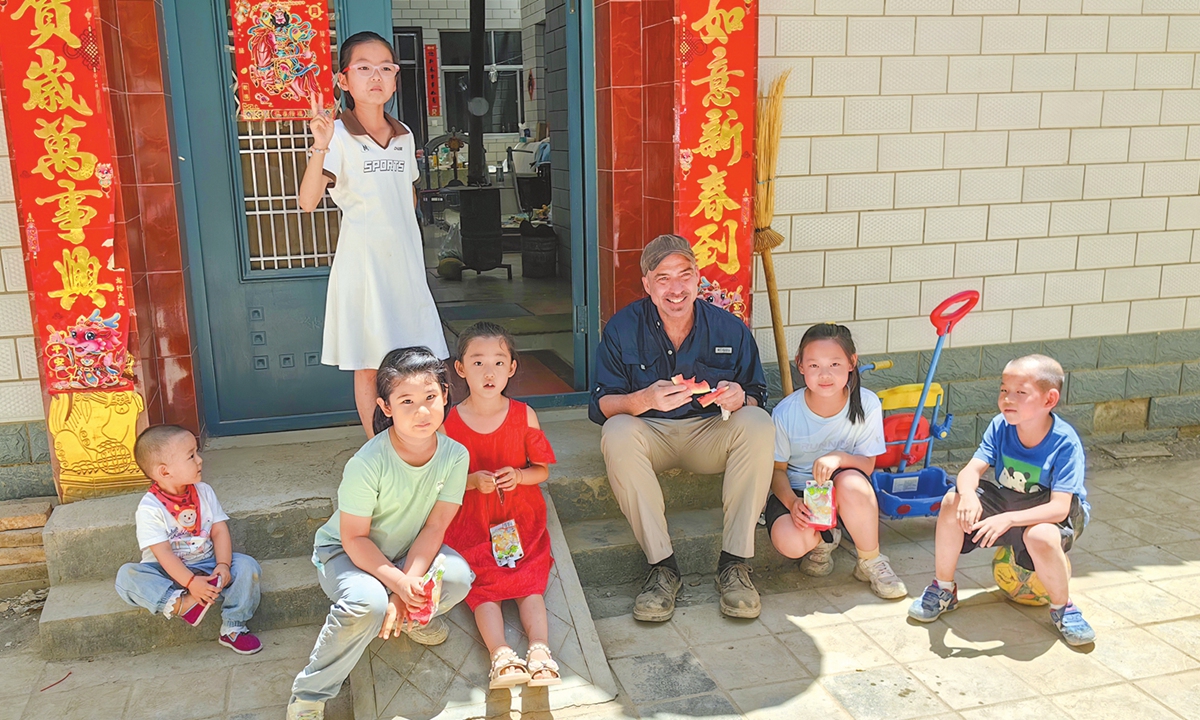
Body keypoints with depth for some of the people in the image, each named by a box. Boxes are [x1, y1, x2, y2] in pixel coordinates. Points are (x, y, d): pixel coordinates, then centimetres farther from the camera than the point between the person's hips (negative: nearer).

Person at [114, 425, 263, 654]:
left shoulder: (204, 492, -1)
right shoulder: (149, 508, -16)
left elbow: (219, 531, -4)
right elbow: (163, 553, -20)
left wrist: (223, 565, -21)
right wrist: (191, 582, -30)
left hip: (207, 565, 3)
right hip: (168, 573, -3)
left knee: (246, 565, -20)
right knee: (127, 575, -28)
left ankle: (233, 628, -13)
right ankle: (180, 604, -34)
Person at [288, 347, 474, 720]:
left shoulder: (454, 455, -19)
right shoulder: (367, 464, -31)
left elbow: (434, 527, -16)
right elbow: (354, 538, -22)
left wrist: (406, 590, -25)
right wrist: (398, 583, -32)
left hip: (406, 552, 4)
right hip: (344, 552, -4)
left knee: (458, 577, -24)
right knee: (368, 603, -35)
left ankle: (411, 616, 11)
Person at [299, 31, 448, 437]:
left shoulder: (405, 136, 7)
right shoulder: (338, 136, -9)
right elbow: (308, 201, -20)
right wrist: (320, 148, -33)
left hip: (405, 259, 5)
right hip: (362, 261, -4)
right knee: (368, 365, 4)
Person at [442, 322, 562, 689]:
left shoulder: (524, 416, 0)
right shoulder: (450, 422, -4)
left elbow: (542, 470, 7)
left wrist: (519, 475, -14)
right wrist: (473, 481, -17)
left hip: (521, 518, 1)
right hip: (471, 520, -1)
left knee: (529, 581, -15)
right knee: (483, 585, -19)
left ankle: (540, 650, -21)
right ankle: (501, 655, -28)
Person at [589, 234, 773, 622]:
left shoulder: (730, 329, -5)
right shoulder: (622, 329, -8)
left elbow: (757, 398, 0)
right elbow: (600, 406, -12)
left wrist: (740, 399, -26)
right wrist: (645, 399, -33)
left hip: (710, 434, 1)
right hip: (649, 434, -1)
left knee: (759, 423, -28)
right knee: (616, 434, -33)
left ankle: (734, 562, -21)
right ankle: (661, 565, -25)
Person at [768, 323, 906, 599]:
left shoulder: (867, 404, -15)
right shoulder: (786, 413, -16)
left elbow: (867, 465, -10)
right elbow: (777, 469, -5)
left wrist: (839, 457, -33)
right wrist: (792, 502, -25)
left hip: (844, 492, 0)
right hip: (796, 491, 0)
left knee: (851, 482, -37)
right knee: (789, 542, -31)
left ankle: (871, 562, -11)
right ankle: (824, 540, 9)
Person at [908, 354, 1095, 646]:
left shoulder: (1065, 443, -25)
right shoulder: (1000, 426, -12)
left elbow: (1059, 507, -31)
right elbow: (971, 470, -20)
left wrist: (1008, 519, -44)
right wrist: (968, 494, -44)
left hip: (1047, 513, -4)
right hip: (1005, 500, 4)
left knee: (1041, 536, -39)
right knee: (953, 502, -21)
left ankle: (1062, 607, -7)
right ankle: (943, 589, -3)